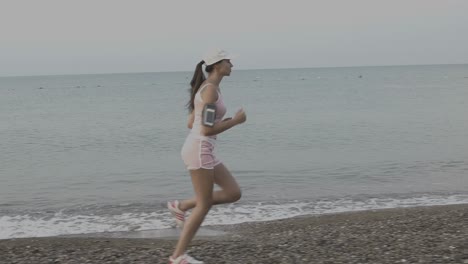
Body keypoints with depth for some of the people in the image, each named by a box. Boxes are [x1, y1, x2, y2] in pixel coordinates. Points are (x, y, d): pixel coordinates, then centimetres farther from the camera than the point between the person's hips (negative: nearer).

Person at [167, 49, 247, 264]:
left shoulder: (207, 88, 17)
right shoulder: (211, 89, -15)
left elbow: (192, 124, 21)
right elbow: (207, 130, -20)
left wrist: (225, 122, 14)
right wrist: (236, 121, -8)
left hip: (201, 151, 10)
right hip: (199, 151, -10)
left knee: (234, 193, 8)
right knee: (204, 206, -2)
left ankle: (181, 206, 14)